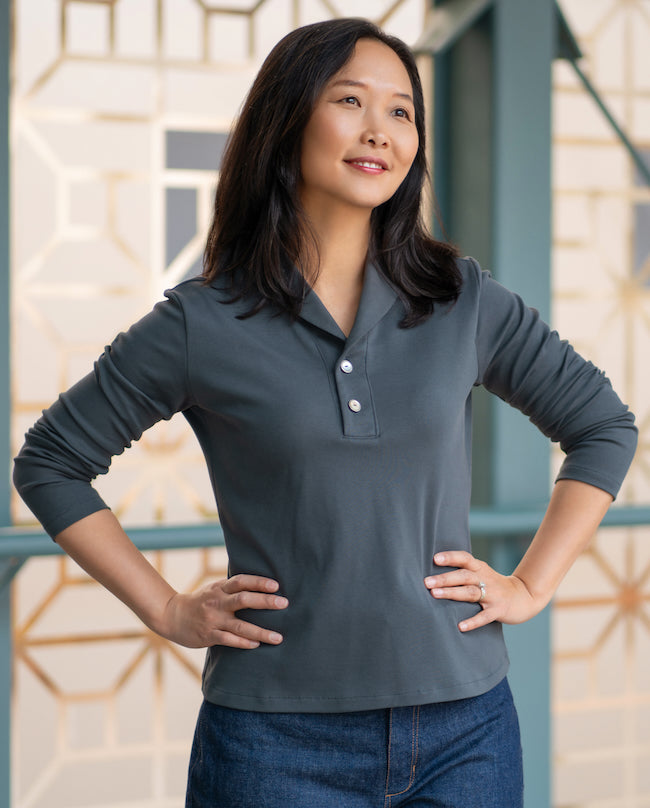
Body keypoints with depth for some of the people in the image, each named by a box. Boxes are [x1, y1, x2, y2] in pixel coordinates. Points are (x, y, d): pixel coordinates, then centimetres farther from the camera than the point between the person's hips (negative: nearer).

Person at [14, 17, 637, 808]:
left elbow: (603, 425, 14)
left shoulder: (464, 301, 2)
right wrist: (168, 611, 1)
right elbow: (49, 461, 6)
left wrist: (530, 586, 6)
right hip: (280, 740, -2)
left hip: (464, 730, 2)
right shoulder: (202, 324, -3)